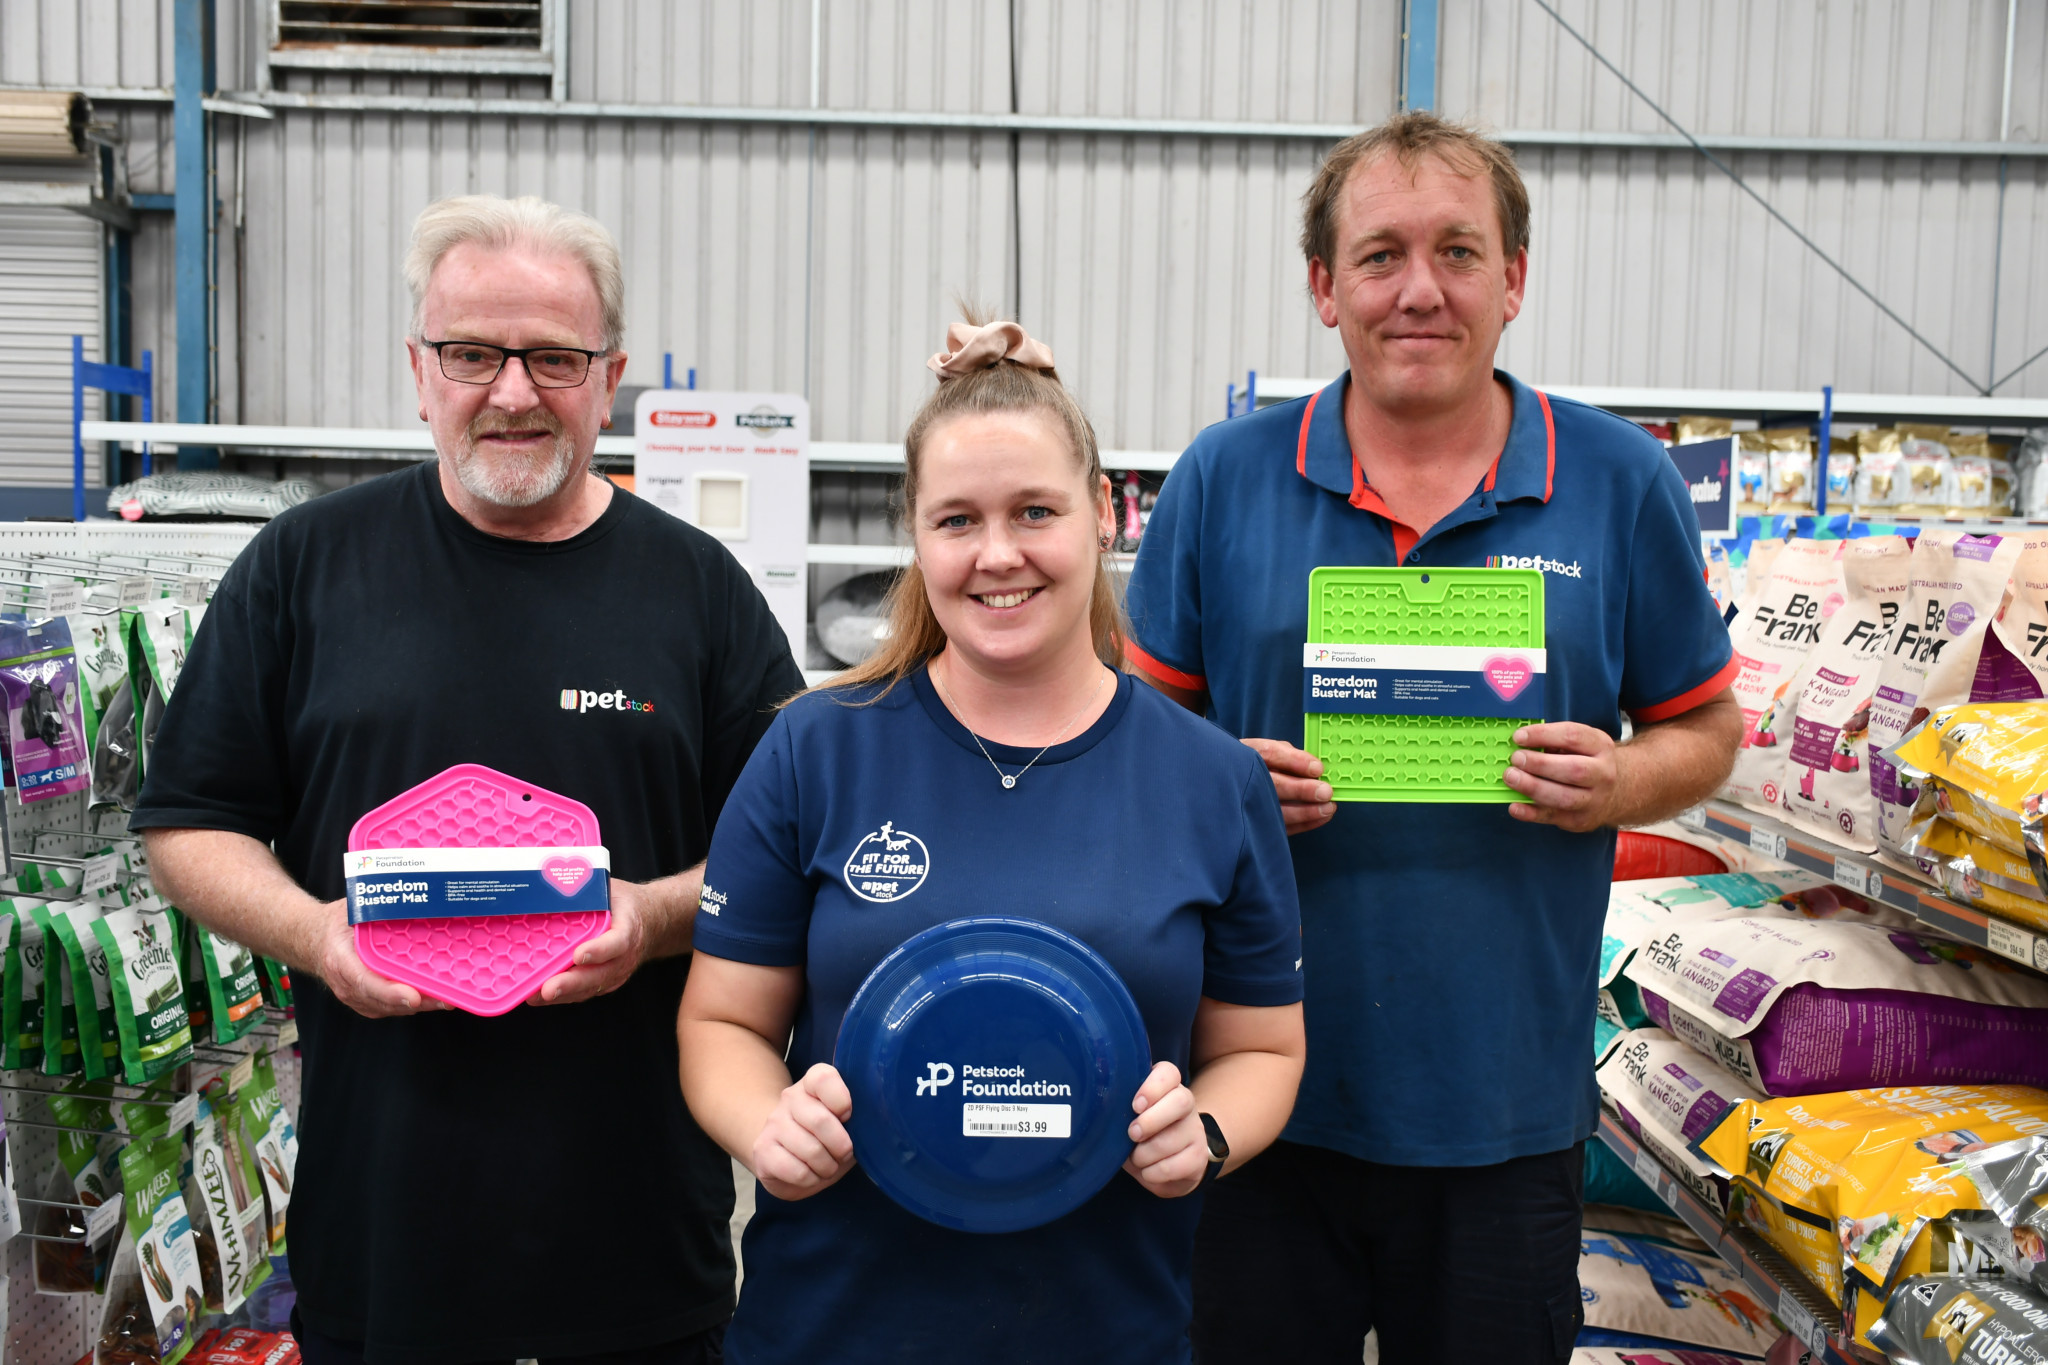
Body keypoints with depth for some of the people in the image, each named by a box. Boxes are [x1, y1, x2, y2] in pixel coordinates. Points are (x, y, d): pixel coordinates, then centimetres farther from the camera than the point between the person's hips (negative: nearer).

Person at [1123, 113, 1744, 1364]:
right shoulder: (1226, 477, -1)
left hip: (1509, 1104, 0)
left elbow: (1705, 729, 8)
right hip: (1262, 1085, 0)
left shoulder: (1623, 485, -1)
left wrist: (1617, 785, -13)